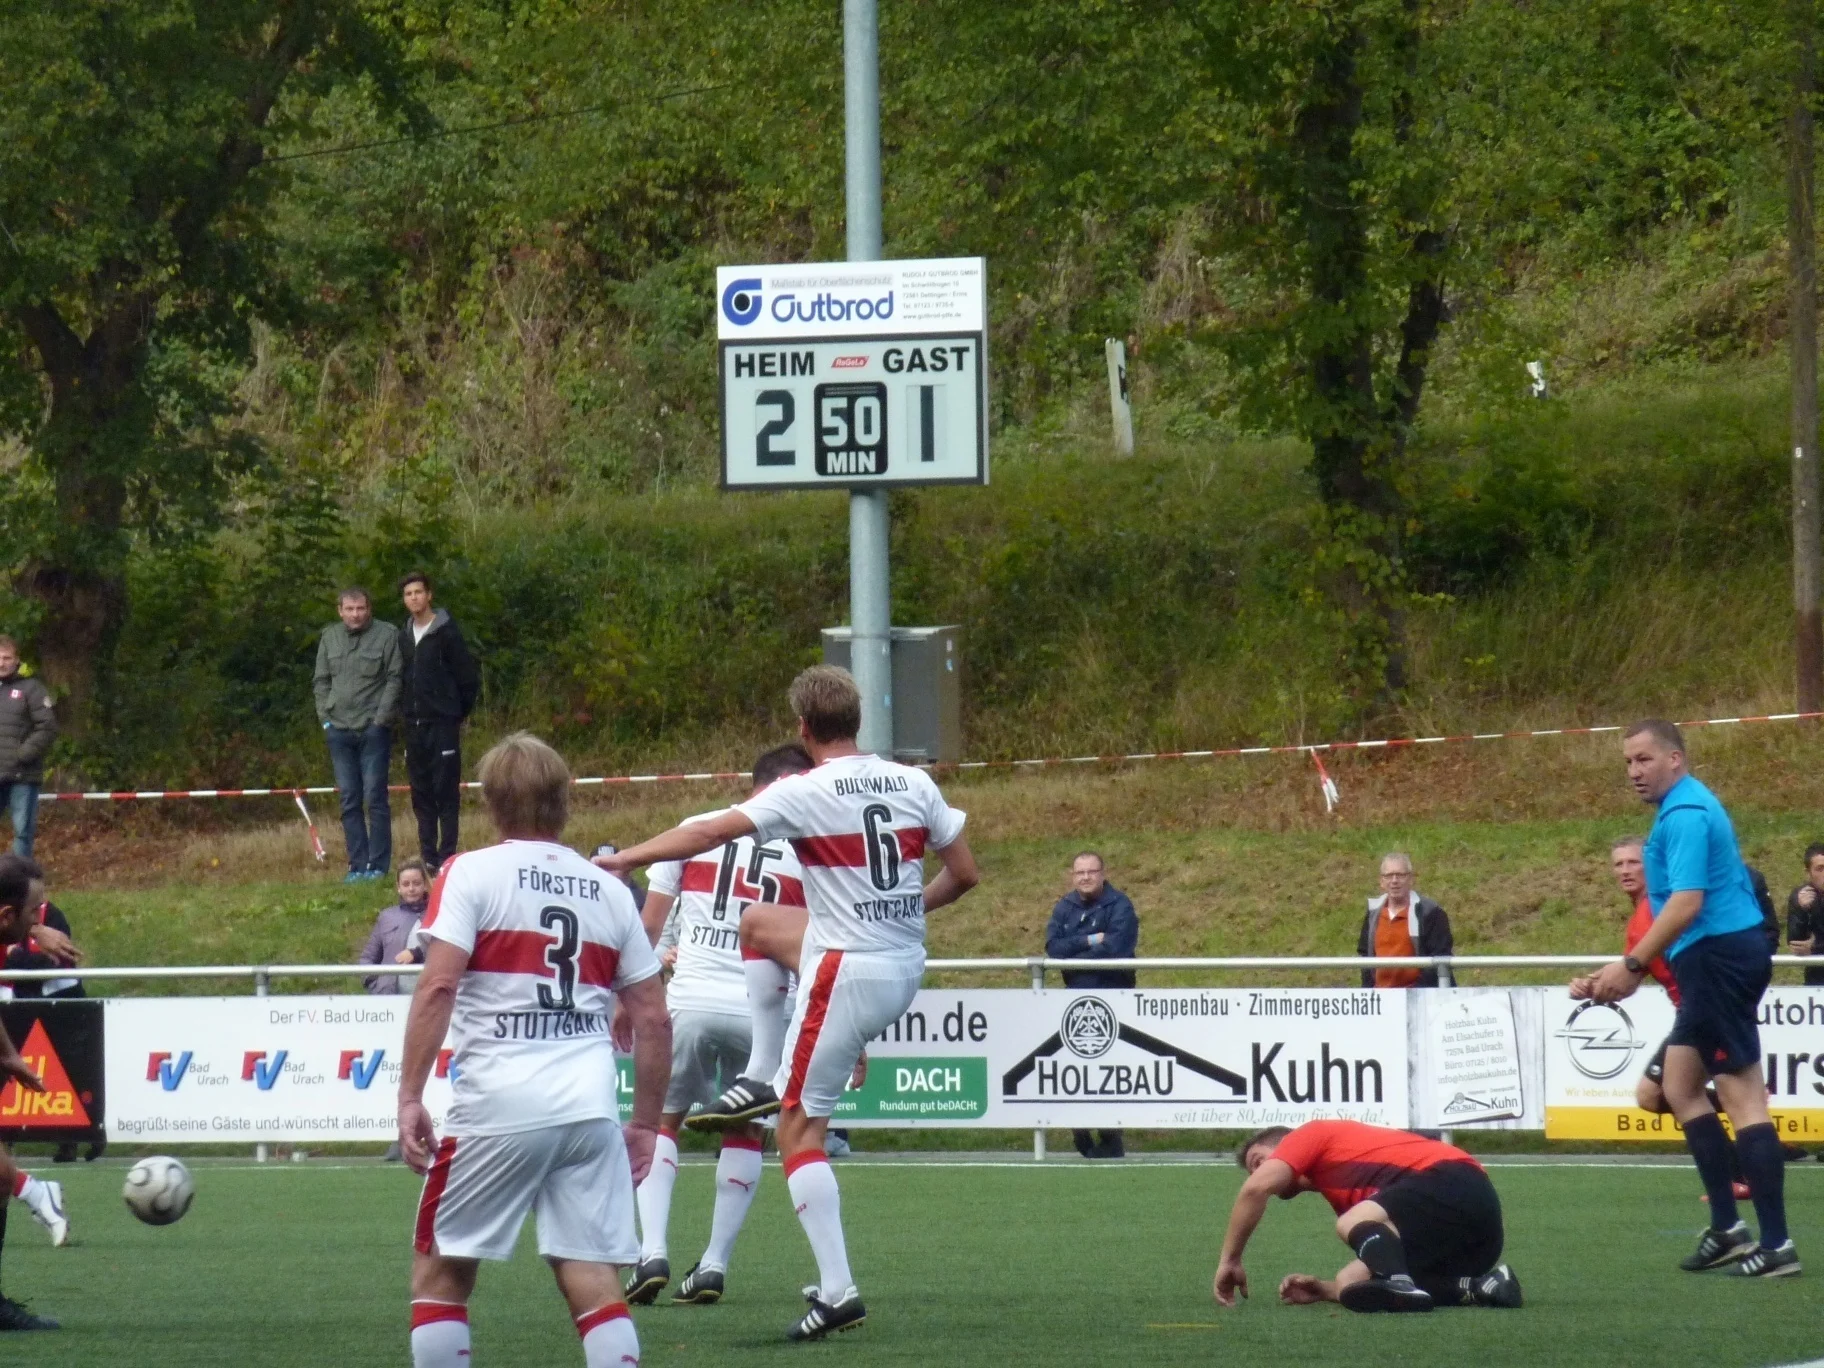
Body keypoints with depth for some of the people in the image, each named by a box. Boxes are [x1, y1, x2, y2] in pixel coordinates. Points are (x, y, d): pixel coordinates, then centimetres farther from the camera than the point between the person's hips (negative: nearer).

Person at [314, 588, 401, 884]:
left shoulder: (386, 635, -3)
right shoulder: (329, 637, 10)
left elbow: (394, 679, -5)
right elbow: (322, 681, 14)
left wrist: (381, 718, -11)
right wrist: (325, 717, 4)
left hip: (373, 729, -4)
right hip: (339, 731, 4)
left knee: (375, 798, -4)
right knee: (349, 801, 5)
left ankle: (378, 865, 0)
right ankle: (357, 865, 9)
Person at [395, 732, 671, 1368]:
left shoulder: (471, 875, 1)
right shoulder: (609, 891, 13)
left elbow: (437, 986, -11)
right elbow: (653, 1018, 13)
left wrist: (409, 1097, -9)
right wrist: (645, 1124, 20)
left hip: (497, 1107, -3)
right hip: (591, 1112, 3)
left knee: (440, 1269, 10)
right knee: (595, 1283, 2)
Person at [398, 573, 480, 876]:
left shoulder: (446, 632, -6)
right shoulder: (404, 636, 12)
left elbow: (469, 677, -5)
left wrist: (458, 713, -1)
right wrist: (406, 712, 10)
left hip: (443, 725, -6)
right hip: (415, 726, 6)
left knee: (446, 791, -5)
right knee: (421, 794, 6)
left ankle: (447, 857, -5)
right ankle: (428, 858, 9)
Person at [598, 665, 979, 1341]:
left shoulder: (804, 793, -12)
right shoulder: (913, 783, 4)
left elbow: (710, 834, -17)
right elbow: (964, 873, 8)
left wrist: (622, 858, -12)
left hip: (847, 973, -7)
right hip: (907, 968, 7)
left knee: (798, 1131, -1)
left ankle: (837, 1289, -10)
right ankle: (766, 1079, 43)